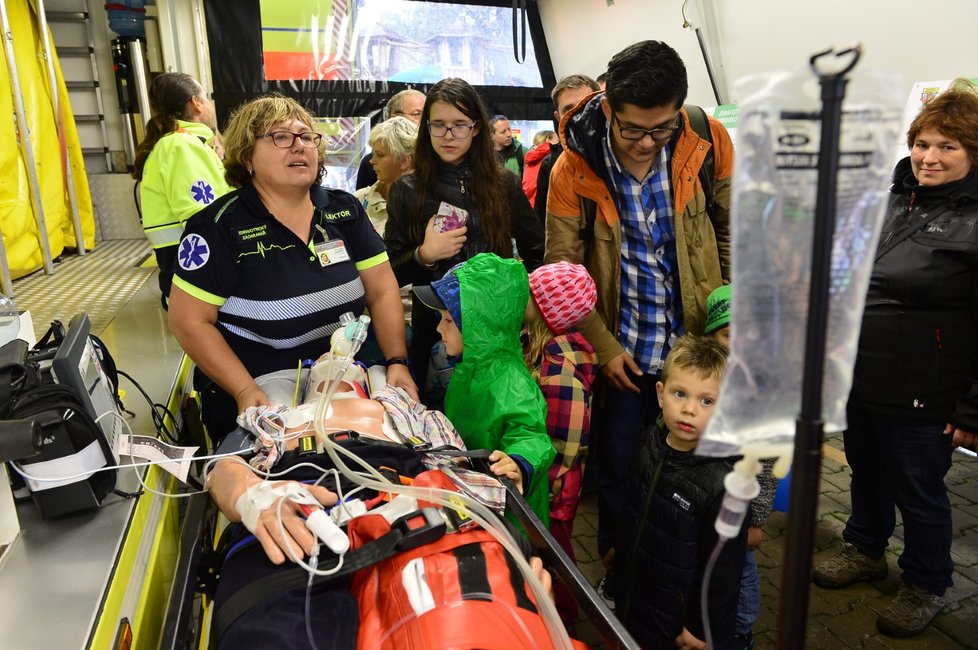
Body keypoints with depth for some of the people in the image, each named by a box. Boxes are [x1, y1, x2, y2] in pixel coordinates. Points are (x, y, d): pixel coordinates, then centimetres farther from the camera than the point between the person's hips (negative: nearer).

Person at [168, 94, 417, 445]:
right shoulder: (219, 226, -12)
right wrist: (245, 392, -21)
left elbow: (383, 291, -1)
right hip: (260, 408, -3)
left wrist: (397, 362, -13)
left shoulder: (345, 210, 0)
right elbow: (189, 321, -12)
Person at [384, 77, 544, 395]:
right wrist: (422, 256, -18)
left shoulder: (504, 184, 1)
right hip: (434, 331, -1)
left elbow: (537, 254, 10)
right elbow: (389, 273, -1)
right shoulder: (406, 190, -1)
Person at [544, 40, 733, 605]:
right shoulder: (574, 168, -13)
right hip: (622, 350, -1)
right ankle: (617, 566, 39)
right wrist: (604, 345, -8)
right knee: (617, 464, 13)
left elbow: (733, 228, 4)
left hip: (699, 341, 1)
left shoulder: (709, 144, -10)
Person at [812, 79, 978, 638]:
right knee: (866, 471, 23)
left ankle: (927, 585, 37)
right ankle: (866, 550, 47)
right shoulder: (892, 199, 6)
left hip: (922, 396, -6)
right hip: (860, 379, 6)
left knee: (920, 492, 12)